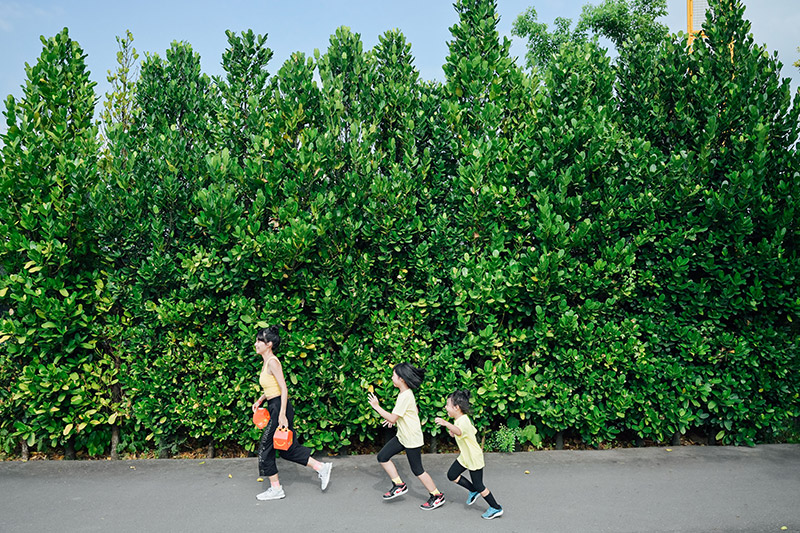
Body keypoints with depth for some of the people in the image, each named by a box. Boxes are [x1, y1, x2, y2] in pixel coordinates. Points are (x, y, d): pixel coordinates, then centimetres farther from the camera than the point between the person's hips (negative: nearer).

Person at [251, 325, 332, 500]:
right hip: (274, 407, 9)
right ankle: (321, 468, 19)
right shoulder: (267, 361, 13)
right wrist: (259, 400, 21)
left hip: (279, 407, -9)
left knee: (266, 448, 1)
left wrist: (282, 415, -24)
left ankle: (276, 489, 13)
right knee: (288, 448, 13)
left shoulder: (272, 362, -16)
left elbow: (284, 389, -21)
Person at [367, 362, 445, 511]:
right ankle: (399, 485, 17)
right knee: (382, 457, 6)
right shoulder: (405, 393, 6)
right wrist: (395, 418, 11)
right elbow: (415, 411, 18)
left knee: (417, 470, 1)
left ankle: (437, 496, 16)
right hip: (402, 436, 10)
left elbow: (392, 418, -25)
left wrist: (376, 406, -16)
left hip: (412, 438, -10)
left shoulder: (405, 396, -24)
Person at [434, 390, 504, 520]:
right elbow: (473, 430, 17)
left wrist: (446, 424, -69)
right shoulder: (460, 419, 1)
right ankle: (473, 491, 26)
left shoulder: (463, 421, -29)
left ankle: (496, 508, 18)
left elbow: (459, 432, -53)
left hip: (474, 458, -9)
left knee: (478, 485, 1)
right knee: (452, 475, 8)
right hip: (464, 456, 9)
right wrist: (453, 432, 7)